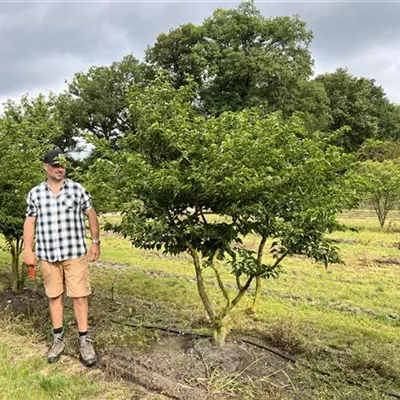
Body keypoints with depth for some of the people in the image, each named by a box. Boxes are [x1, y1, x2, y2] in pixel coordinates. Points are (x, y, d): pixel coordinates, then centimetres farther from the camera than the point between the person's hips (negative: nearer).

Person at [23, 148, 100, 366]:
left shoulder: (77, 189, 0)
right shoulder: (35, 193, 4)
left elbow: (91, 215, 6)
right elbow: (30, 222, 9)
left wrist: (95, 242, 5)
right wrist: (28, 250, 2)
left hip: (75, 253, -1)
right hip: (48, 255, 2)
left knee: (79, 295, 1)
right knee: (54, 296, 11)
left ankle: (84, 339, 12)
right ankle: (58, 338, 25)